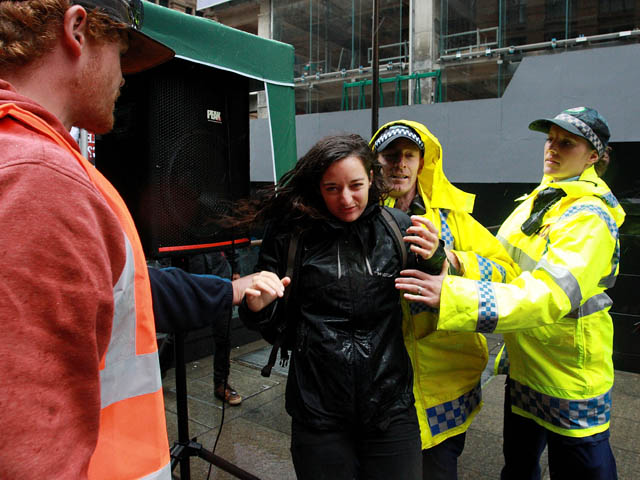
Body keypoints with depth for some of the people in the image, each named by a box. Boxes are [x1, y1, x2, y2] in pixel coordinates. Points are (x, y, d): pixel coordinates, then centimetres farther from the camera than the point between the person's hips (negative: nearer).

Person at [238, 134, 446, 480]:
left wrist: (433, 262, -13)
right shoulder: (289, 233, -6)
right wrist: (257, 306, -19)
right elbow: (270, 319, 4)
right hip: (318, 409, -1)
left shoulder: (398, 227, -1)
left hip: (391, 404, 2)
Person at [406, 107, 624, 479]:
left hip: (570, 378, -7)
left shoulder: (590, 219, -22)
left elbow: (548, 295, -36)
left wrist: (452, 297, -46)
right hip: (524, 365, 7)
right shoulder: (540, 199, 5)